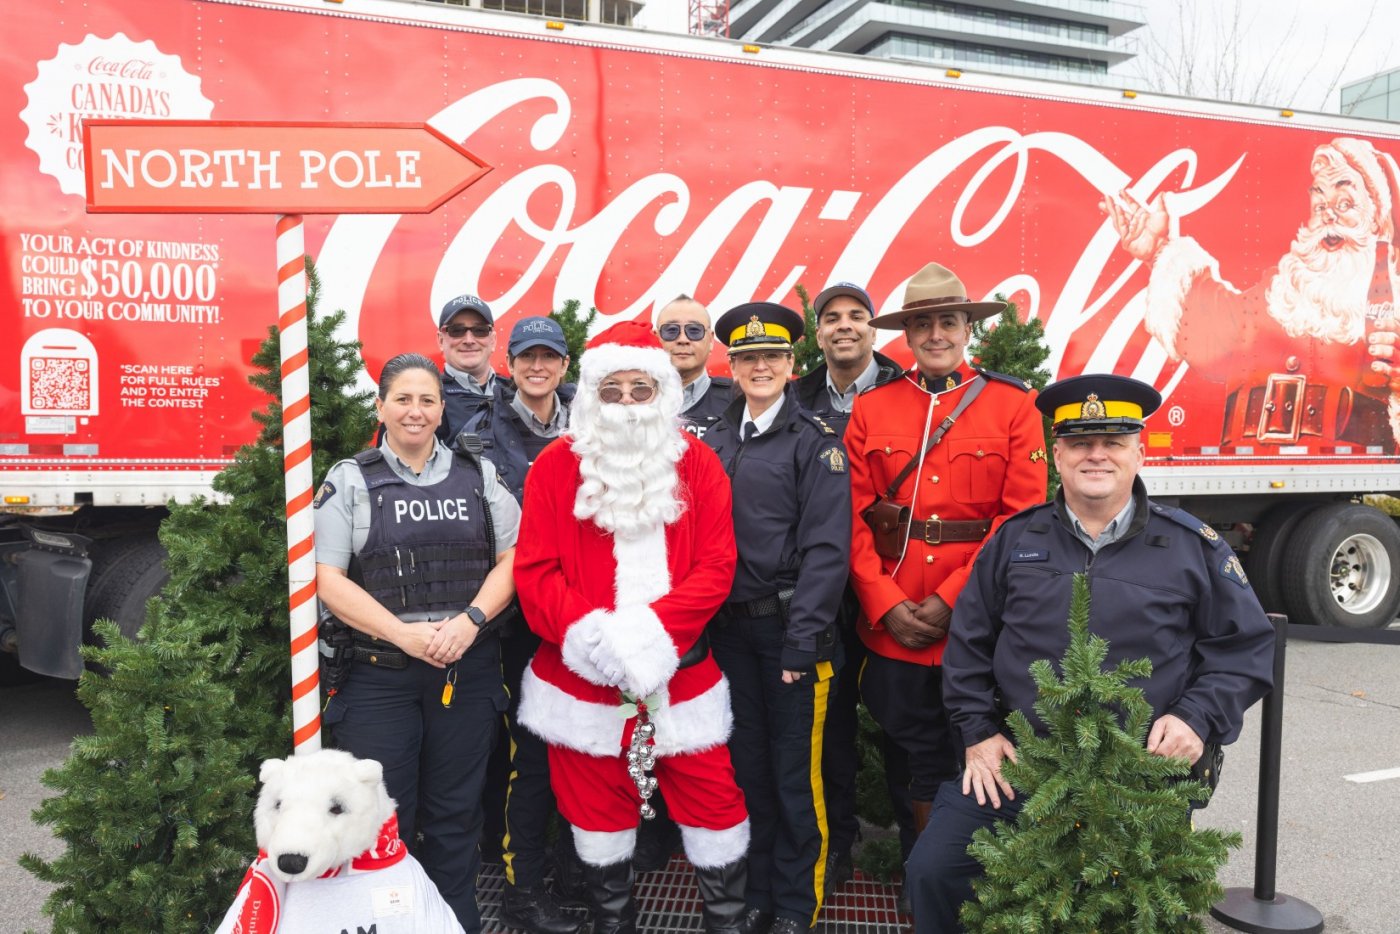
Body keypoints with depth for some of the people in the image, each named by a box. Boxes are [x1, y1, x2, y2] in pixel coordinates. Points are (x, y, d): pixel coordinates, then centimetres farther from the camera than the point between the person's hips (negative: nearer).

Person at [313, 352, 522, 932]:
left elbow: (511, 560, 5)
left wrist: (470, 619, -12)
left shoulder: (480, 476, 9)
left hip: (468, 669, 2)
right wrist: (403, 633, -15)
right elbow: (330, 580, -4)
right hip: (378, 673, -1)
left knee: (454, 817, 11)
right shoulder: (349, 481, 3)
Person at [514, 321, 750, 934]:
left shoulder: (696, 462, 1)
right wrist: (592, 636, -21)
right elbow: (534, 572, -6)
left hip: (681, 670, 1)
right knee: (598, 806, 12)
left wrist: (650, 628, -19)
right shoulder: (556, 465, -1)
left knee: (711, 797, 7)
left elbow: (717, 566, -6)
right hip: (584, 674, 0)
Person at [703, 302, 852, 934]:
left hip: (791, 626, -4)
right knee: (745, 762, 13)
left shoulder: (816, 442, -5)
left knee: (795, 769, 4)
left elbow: (826, 546, -12)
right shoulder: (715, 442, 10)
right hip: (729, 626, 4)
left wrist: (802, 640, -17)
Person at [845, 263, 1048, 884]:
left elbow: (1024, 518, -8)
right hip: (892, 622, 1)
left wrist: (952, 600, -13)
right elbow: (854, 519, 0)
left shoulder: (1015, 405, -1)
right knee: (915, 753, 13)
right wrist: (887, 604, -11)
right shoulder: (870, 409, 4)